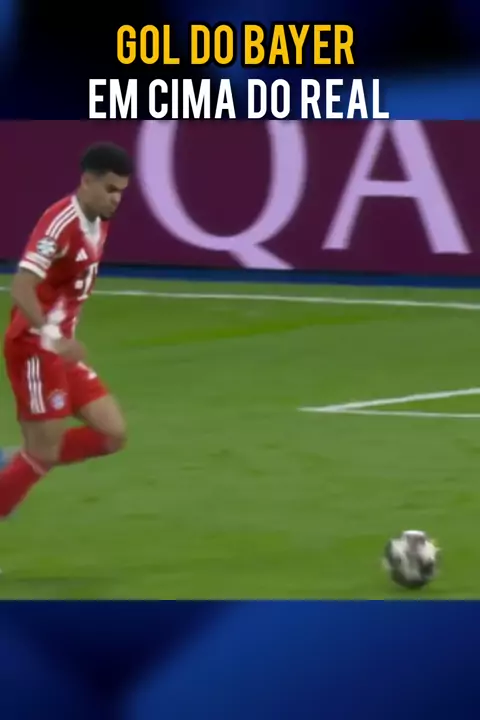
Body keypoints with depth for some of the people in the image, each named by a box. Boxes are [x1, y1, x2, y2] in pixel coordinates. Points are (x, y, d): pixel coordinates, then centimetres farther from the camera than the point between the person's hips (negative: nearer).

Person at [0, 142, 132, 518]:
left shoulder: (99, 225, 7)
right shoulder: (61, 222, -21)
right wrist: (52, 338, -40)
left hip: (59, 348, 9)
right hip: (35, 348, -9)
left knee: (112, 434, 5)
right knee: (45, 453, -5)